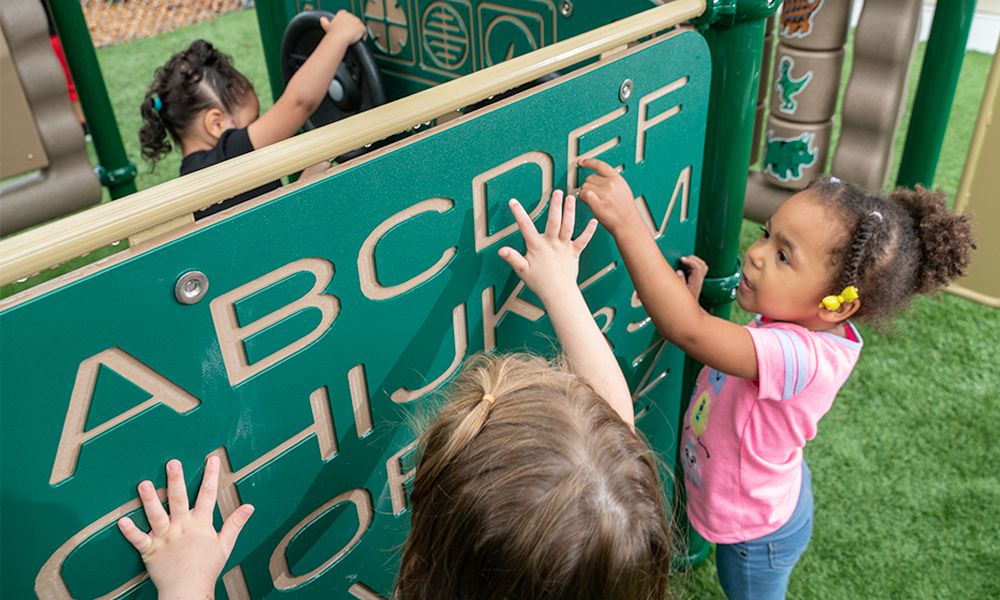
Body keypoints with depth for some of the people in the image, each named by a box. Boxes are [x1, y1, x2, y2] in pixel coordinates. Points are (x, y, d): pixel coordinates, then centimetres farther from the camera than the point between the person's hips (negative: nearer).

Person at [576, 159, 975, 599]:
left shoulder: (807, 357, -43)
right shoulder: (791, 321, -15)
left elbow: (689, 331, -54)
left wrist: (626, 221, -56)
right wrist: (694, 298, -18)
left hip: (757, 534, -6)